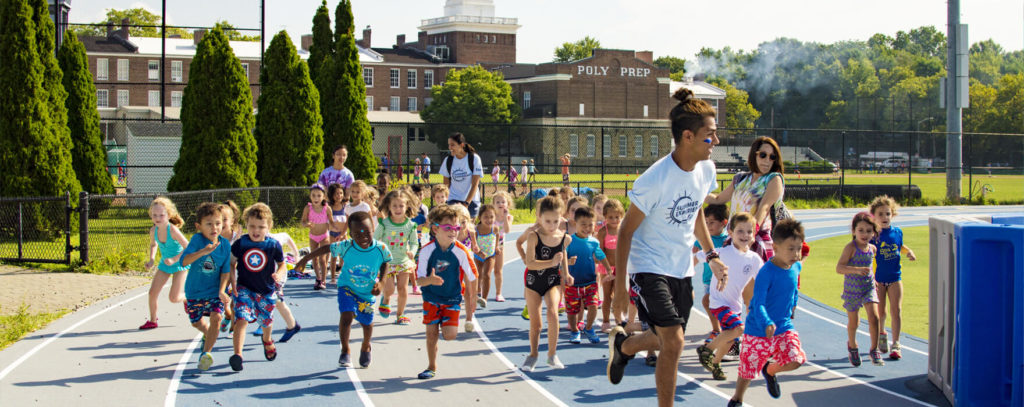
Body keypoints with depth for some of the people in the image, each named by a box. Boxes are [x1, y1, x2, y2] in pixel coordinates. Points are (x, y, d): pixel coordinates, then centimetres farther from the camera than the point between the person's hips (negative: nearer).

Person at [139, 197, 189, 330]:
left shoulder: (173, 230, -28)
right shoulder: (153, 230, -10)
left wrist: (174, 259, -32)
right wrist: (151, 260, -1)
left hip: (180, 264, -6)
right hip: (164, 264, 6)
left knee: (174, 298, -12)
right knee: (153, 292, 0)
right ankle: (152, 320, 20)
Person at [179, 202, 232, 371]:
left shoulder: (225, 244, -9)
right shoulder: (197, 239, -18)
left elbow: (226, 270, -3)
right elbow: (184, 261, -30)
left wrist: (222, 290, -15)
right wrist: (202, 252, -44)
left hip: (214, 292, 0)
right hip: (194, 291, 0)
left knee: (216, 318, -20)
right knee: (196, 322, 16)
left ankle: (206, 352, -7)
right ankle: (208, 334, 51)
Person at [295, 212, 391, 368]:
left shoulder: (380, 248, -24)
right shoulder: (345, 247, -26)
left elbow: (385, 264, -2)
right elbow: (326, 249, -10)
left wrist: (380, 282, -12)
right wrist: (305, 259, -2)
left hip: (368, 292, 2)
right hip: (347, 287, -2)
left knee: (367, 323, 15)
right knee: (346, 315, -22)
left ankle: (365, 348, 48)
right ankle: (345, 351, -1)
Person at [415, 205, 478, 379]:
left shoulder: (461, 251, -14)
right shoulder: (427, 251, -14)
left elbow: (469, 278, -3)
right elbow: (419, 280, -15)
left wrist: (471, 299, 2)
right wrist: (430, 280, -36)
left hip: (452, 299, 0)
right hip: (431, 299, 1)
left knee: (450, 335, -13)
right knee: (431, 334, 5)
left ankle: (445, 324, 24)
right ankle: (432, 367, 25)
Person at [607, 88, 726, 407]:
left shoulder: (706, 169, -3)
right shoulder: (655, 180, -25)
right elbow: (626, 230, -17)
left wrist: (711, 255, 12)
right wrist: (620, 287, -17)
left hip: (682, 269, 7)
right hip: (649, 268, -7)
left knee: (666, 340, 16)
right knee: (673, 342, -18)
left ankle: (622, 345, 48)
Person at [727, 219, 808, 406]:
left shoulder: (795, 267, -2)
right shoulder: (766, 272, -22)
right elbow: (758, 303, -29)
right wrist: (767, 324, -44)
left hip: (784, 326, 5)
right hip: (758, 329, -5)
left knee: (796, 360, -13)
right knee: (748, 369, 3)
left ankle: (770, 370, 21)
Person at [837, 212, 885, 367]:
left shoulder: (872, 248, -1)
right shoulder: (851, 247, -18)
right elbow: (839, 268, -26)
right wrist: (856, 270, -38)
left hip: (869, 287, 3)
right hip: (852, 290, -3)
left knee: (874, 317, -14)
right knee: (853, 322, 10)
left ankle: (874, 350, -2)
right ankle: (852, 345, 39)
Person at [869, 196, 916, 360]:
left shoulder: (897, 232, 1)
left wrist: (909, 252, 2)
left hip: (895, 278, 2)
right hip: (878, 279, -2)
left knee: (896, 310, -3)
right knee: (880, 312, 6)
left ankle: (896, 344, 1)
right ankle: (881, 334, 35)